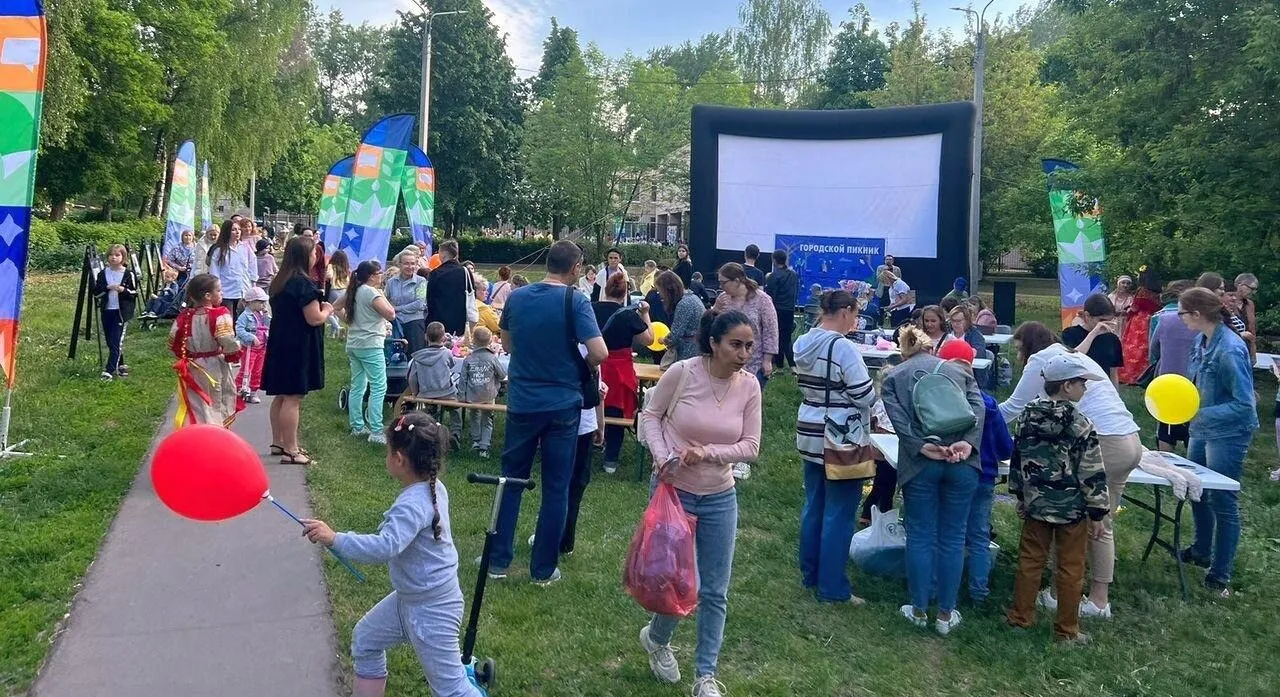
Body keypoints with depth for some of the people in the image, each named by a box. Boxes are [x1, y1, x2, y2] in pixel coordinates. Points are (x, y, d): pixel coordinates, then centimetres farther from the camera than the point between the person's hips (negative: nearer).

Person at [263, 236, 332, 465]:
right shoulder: (303, 284, -17)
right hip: (299, 347, -10)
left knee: (281, 396, 16)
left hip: (280, 343, 10)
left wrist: (319, 308, 18)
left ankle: (278, 442, 26)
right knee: (293, 398, -6)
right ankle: (290, 450, -3)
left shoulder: (279, 281, 11)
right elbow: (314, 319, -19)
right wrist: (327, 310, 1)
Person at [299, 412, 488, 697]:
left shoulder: (413, 504, -30)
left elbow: (384, 547, -44)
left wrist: (334, 539, -42)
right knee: (365, 638, 22)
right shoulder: (433, 487, -3)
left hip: (431, 608, -10)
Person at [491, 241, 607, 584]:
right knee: (556, 488, 8)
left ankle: (498, 561, 20)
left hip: (522, 403, 3)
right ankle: (543, 568, 15)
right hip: (562, 405, -3)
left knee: (511, 481, 16)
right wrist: (586, 368, -1)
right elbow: (599, 352, -21)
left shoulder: (517, 297, 1)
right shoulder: (575, 301, -13)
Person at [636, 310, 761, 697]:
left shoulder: (749, 386, -7)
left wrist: (708, 453, -19)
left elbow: (750, 446, -5)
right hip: (672, 492, -3)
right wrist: (662, 456, -18)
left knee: (715, 592, 8)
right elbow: (650, 415, -4)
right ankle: (656, 638, 36)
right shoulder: (681, 372, -16)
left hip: (720, 499, 3)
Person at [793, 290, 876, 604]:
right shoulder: (842, 347, -19)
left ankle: (810, 574, 28)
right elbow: (866, 396, -16)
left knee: (814, 506, 17)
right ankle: (832, 588, 8)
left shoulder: (803, 343, 7)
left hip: (809, 435, 8)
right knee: (839, 515, 0)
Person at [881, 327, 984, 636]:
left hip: (919, 463, -1)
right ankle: (946, 615, 18)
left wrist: (923, 447, -13)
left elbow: (898, 416, -5)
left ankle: (919, 610, 20)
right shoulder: (959, 372, 17)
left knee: (920, 536, 9)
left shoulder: (894, 376, 13)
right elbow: (977, 407, -1)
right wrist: (966, 442, -13)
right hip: (962, 463, 1)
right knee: (952, 538, 9)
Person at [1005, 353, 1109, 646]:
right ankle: (1066, 630, 17)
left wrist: (1020, 496, 20)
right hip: (1071, 508, -4)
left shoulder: (1028, 417, -2)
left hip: (1036, 504, 5)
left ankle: (1020, 616, 25)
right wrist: (1098, 514, -5)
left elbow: (1018, 460, 8)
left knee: (1030, 561, 15)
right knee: (1070, 569, 8)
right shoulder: (1081, 425, -16)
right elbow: (1092, 474, -13)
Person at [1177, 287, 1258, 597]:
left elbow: (1244, 404, -24)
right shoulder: (1202, 340, -2)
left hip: (1228, 434, -9)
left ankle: (1220, 574, 17)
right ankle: (1202, 551, 43)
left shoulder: (1230, 350, -26)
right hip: (1202, 431, 9)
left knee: (1223, 503, 3)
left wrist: (1199, 413, -28)